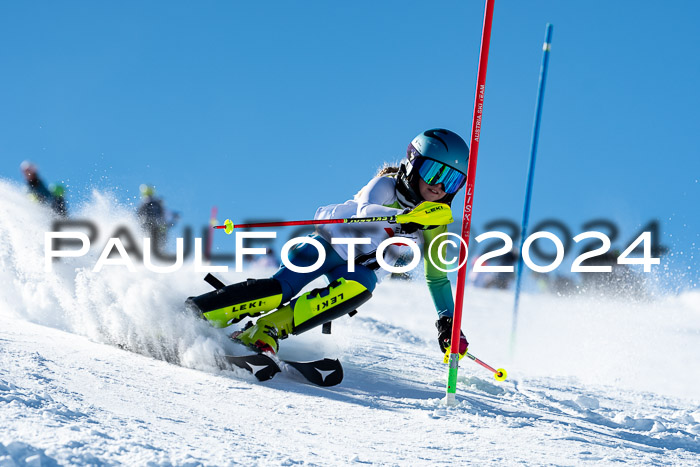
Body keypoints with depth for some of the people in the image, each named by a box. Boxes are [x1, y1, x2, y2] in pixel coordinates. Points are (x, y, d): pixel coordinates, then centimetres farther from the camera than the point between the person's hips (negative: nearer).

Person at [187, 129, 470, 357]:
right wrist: (403, 218, -53)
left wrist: (447, 322, 3)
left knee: (359, 290, -33)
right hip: (334, 242, -4)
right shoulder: (386, 186, -12)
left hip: (363, 268, 4)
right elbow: (366, 211, -34)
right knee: (281, 289, -26)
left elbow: (437, 277, 13)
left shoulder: (434, 226, 2)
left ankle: (266, 332, -33)